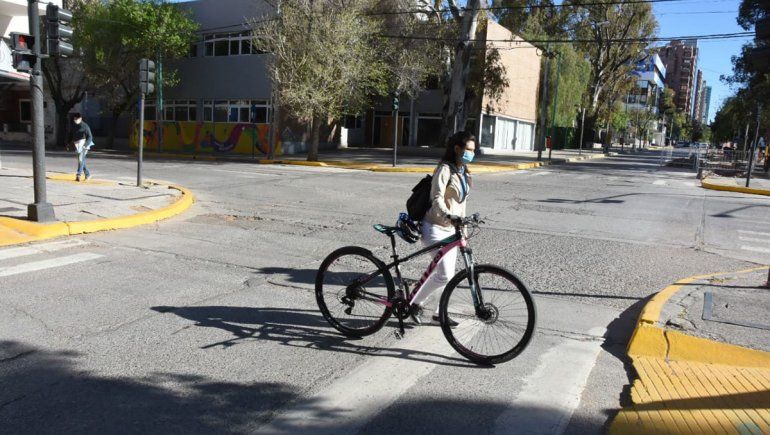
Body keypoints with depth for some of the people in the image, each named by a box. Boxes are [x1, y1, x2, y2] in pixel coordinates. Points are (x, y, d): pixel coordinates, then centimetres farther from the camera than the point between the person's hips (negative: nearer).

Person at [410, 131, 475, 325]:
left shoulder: (463, 172, 13)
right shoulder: (445, 169, -15)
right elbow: (437, 198, -28)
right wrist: (448, 215, -45)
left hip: (451, 228, 9)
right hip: (436, 228, -9)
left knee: (448, 274, 12)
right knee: (444, 275, -13)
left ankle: (440, 312, 26)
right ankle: (415, 303, 5)